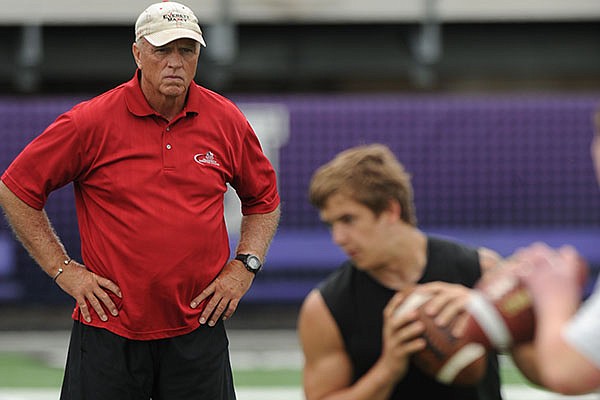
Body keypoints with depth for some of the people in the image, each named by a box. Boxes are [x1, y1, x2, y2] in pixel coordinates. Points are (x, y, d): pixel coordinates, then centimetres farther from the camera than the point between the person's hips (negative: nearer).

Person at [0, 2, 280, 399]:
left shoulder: (226, 120, 3)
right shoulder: (93, 121, -6)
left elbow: (264, 200, 19)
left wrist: (244, 266, 5)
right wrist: (63, 269, -2)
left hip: (197, 329, 2)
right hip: (110, 329, -2)